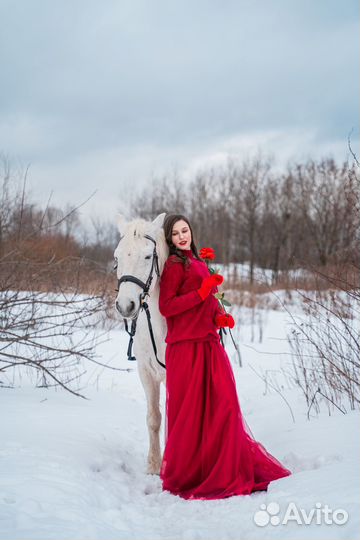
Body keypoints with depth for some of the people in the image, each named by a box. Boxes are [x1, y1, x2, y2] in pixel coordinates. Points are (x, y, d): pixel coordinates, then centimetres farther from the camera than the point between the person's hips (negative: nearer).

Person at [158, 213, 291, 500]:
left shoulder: (199, 263, 19)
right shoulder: (174, 265, -5)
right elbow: (166, 307, -12)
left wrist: (220, 316, 1)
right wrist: (202, 292, -17)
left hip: (209, 343, 7)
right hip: (186, 345, -7)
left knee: (223, 404, 5)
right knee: (189, 409, -1)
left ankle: (228, 469, 15)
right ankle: (183, 474, 13)